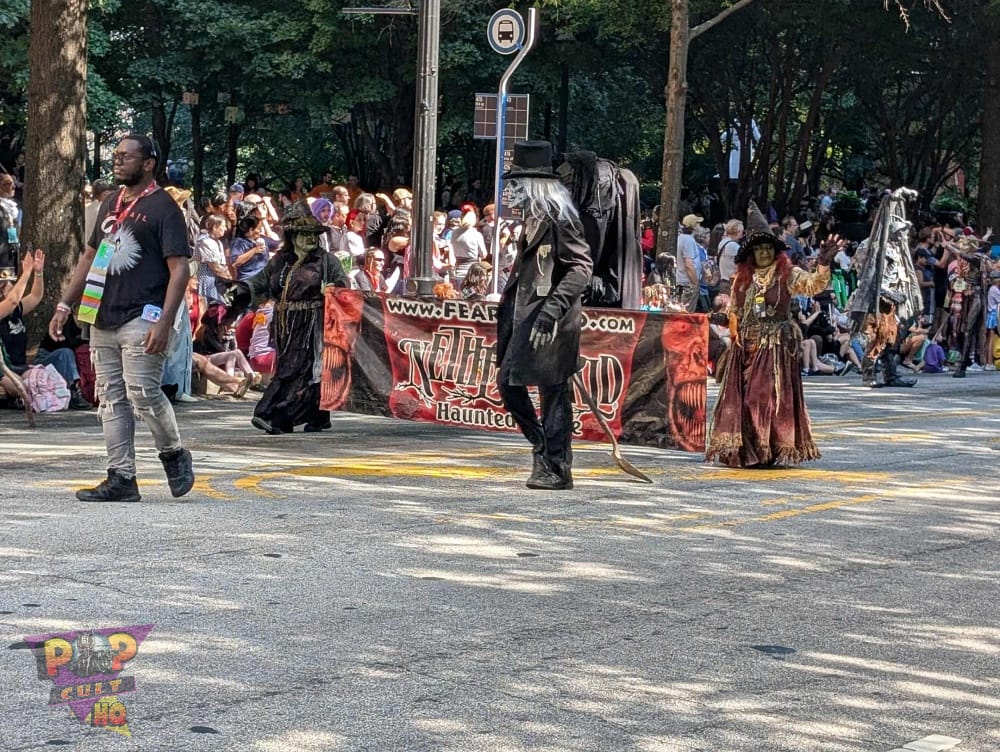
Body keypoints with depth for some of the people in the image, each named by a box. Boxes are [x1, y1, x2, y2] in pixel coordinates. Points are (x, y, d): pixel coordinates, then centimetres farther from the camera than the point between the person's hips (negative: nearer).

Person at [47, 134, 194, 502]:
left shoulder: (163, 207, -5)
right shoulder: (110, 204, 18)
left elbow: (179, 269, -11)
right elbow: (89, 258, 25)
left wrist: (164, 323, -21)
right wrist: (65, 305, 18)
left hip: (142, 318, -8)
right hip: (103, 319, 8)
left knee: (142, 393, -13)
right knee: (112, 399, 5)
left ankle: (174, 454, 10)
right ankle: (121, 478, 8)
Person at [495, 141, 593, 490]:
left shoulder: (558, 217, -14)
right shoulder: (534, 217, 14)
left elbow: (582, 266, -21)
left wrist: (551, 310, -28)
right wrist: (508, 311, 22)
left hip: (551, 322, -10)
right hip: (528, 317, 10)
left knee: (553, 393, -3)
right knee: (508, 383, 12)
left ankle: (557, 469, 4)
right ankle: (543, 446, 24)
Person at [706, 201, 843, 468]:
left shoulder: (788, 275, -2)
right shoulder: (743, 278, 11)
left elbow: (814, 285, -18)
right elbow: (734, 311, 18)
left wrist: (824, 265, -34)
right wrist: (736, 338, 7)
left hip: (776, 346, -4)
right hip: (746, 346, 4)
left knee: (771, 397, -7)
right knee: (742, 397, 3)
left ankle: (773, 450, -4)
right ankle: (744, 450, 10)